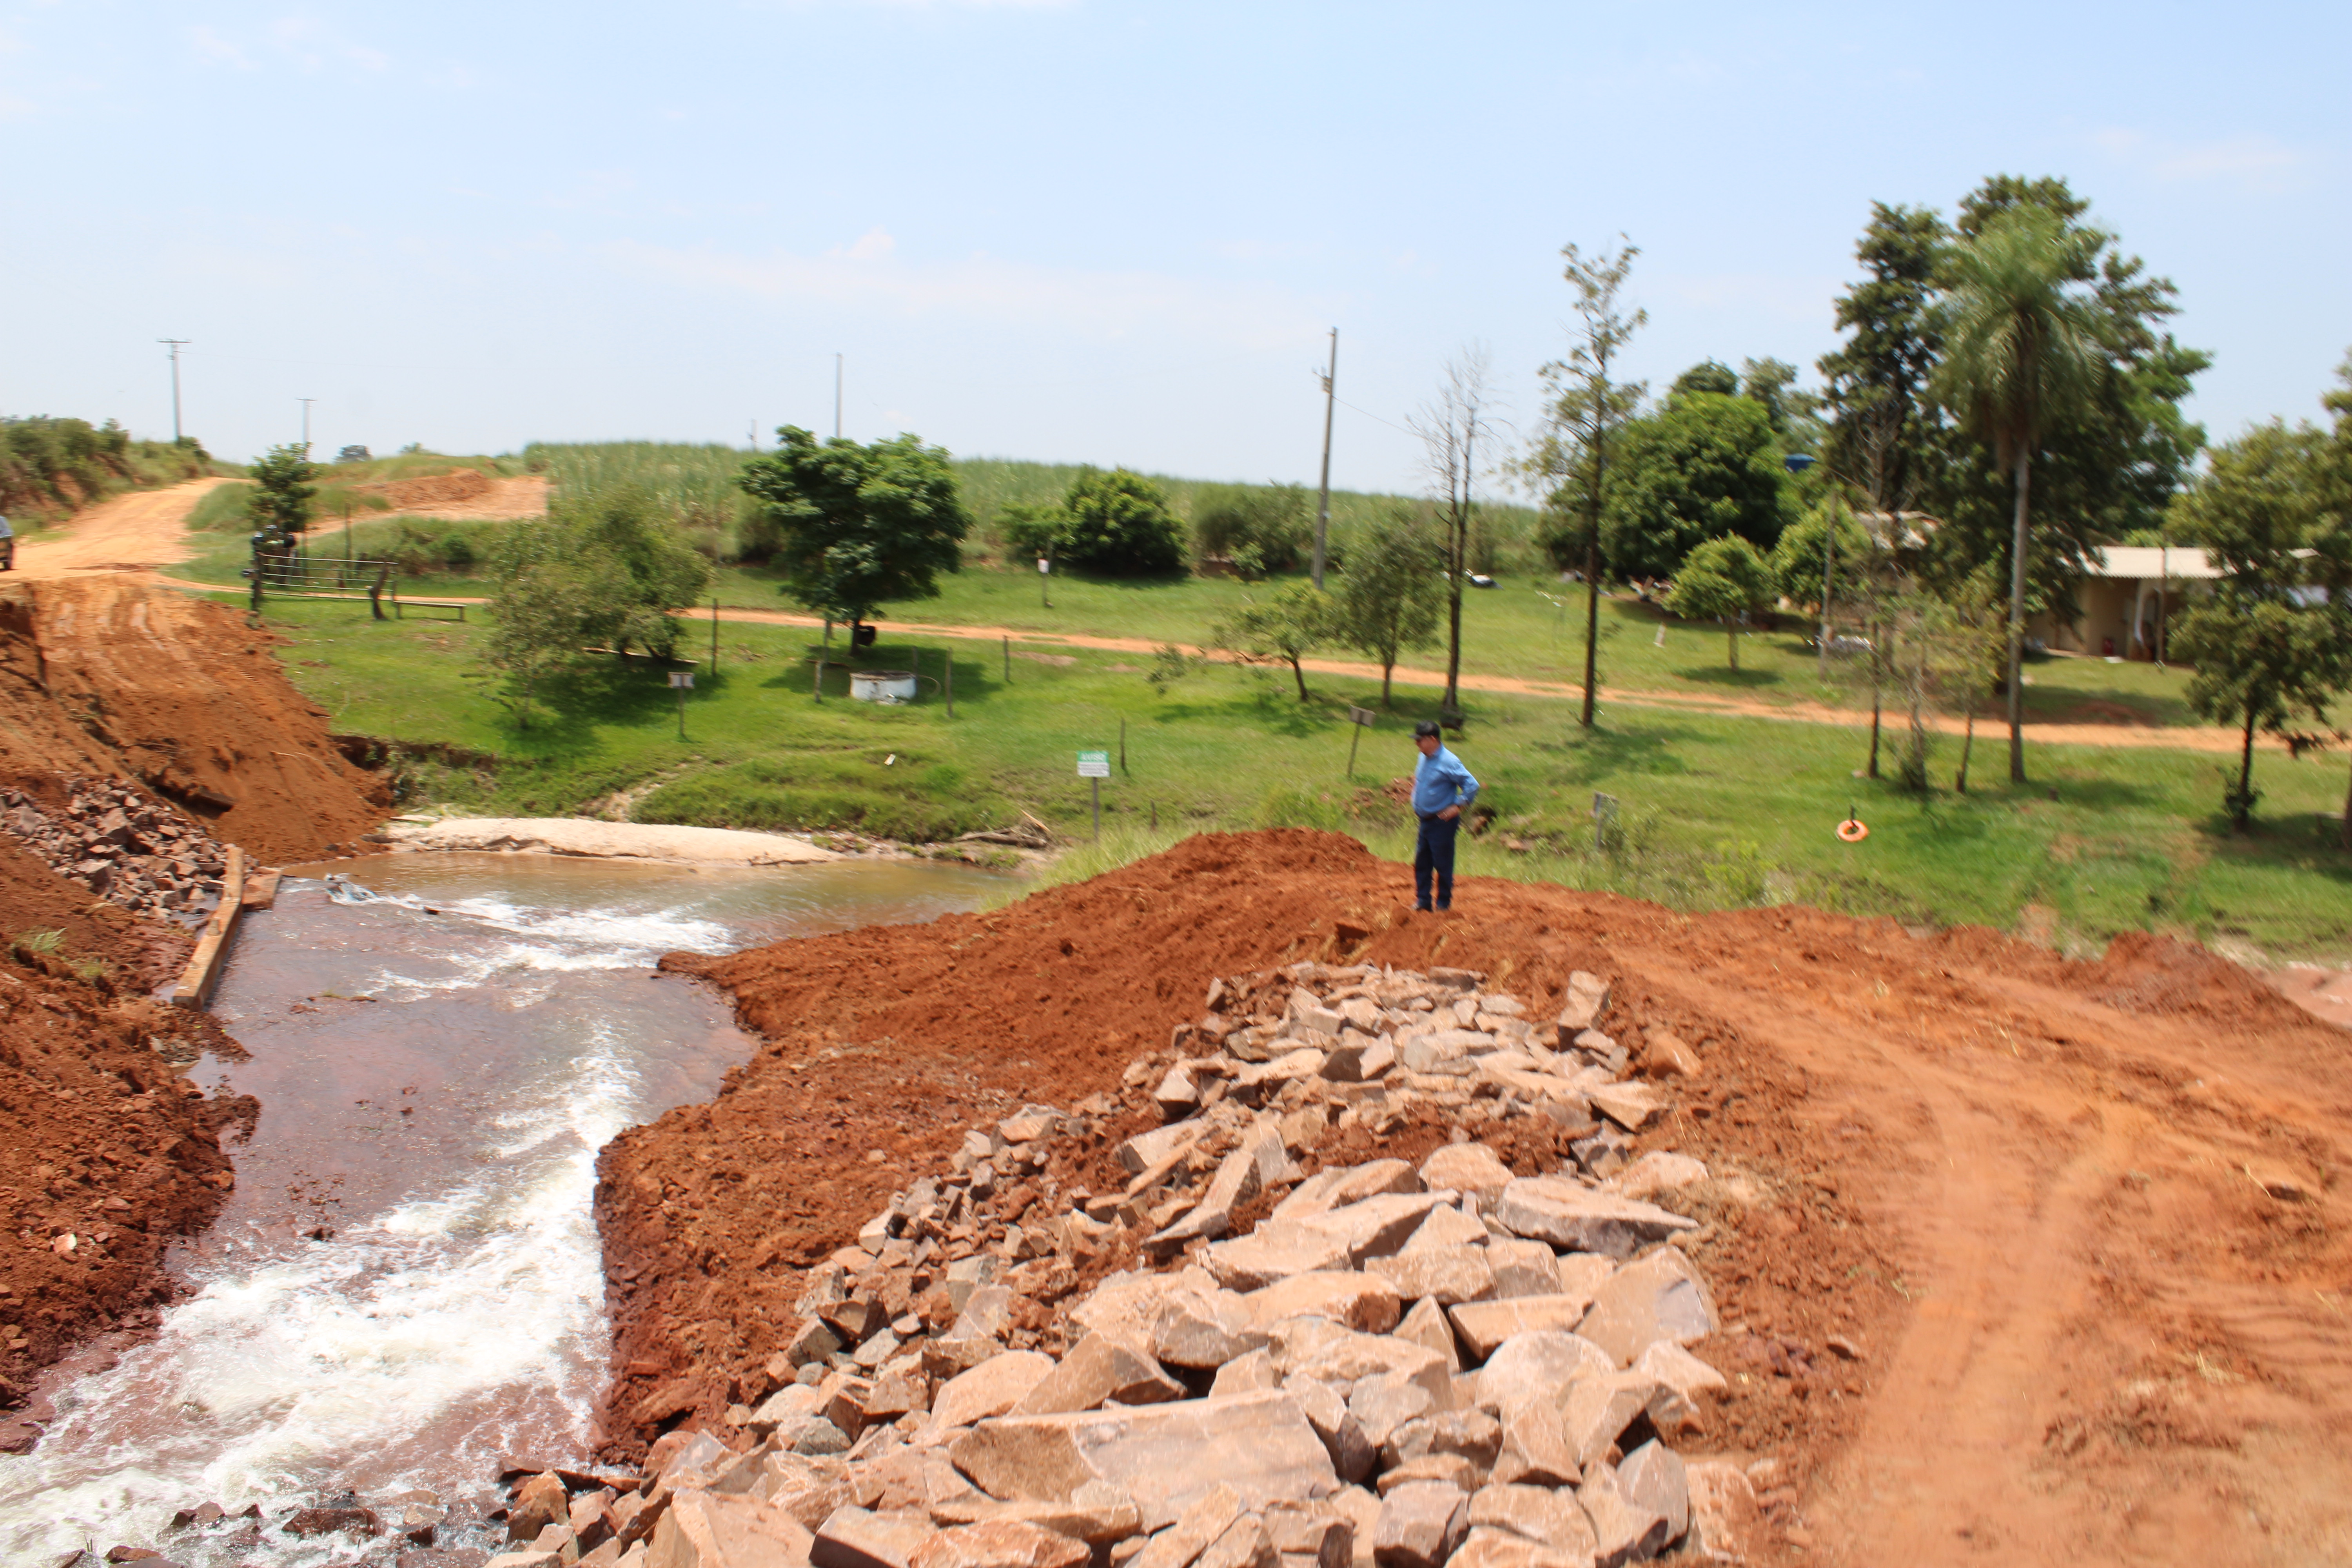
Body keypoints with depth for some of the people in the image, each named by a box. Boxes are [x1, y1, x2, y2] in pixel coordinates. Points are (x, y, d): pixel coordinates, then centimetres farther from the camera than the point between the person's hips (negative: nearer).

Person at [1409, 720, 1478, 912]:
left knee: (1443, 865, 2)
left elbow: (1472, 786, -19)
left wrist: (1457, 807, -16)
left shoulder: (1449, 762, -19)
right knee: (1421, 863, 12)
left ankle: (1444, 904, 13)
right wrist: (1416, 804, 18)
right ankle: (1422, 900, 22)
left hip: (1442, 822, -8)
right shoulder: (1424, 758, 7)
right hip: (1425, 820, 8)